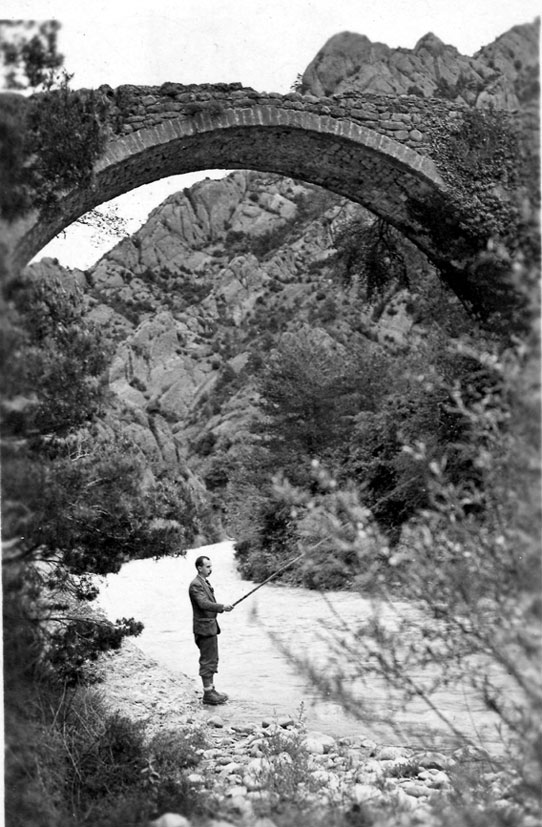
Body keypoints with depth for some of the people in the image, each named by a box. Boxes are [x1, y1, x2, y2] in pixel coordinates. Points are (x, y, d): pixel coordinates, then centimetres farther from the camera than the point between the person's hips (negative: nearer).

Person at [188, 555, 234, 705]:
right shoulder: (196, 584, -16)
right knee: (207, 661, -5)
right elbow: (203, 604, -28)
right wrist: (222, 607, -25)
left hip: (210, 626, 10)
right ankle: (208, 694, -1)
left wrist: (222, 608, 5)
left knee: (212, 660, 16)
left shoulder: (205, 583, 16)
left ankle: (211, 690, 24)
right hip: (204, 628, -10)